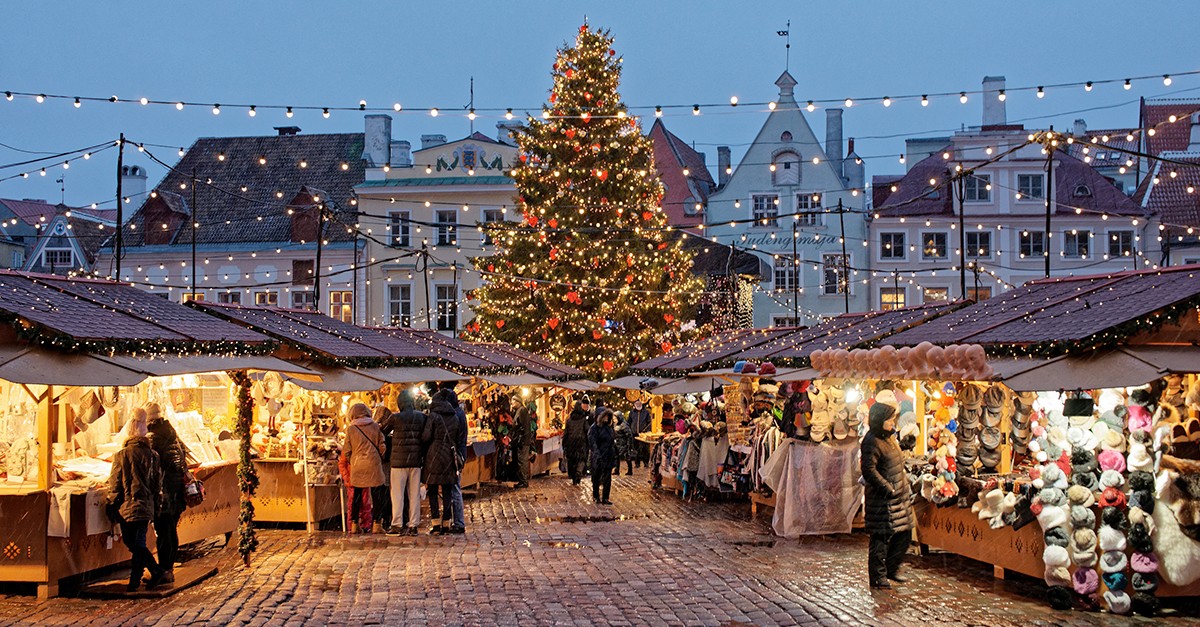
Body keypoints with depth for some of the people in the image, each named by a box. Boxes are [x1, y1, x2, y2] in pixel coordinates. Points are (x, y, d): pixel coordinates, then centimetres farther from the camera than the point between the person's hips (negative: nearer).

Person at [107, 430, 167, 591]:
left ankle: (157, 571, -11)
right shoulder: (153, 455, 8)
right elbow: (158, 484, 10)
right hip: (147, 507, 5)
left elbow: (115, 484, -1)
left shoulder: (121, 455, -1)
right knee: (139, 544, 11)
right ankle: (135, 580, 12)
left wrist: (113, 505, 8)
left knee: (133, 544, -2)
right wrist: (156, 507, 17)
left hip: (128, 507, -5)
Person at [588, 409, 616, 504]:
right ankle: (596, 496, 19)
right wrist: (597, 454, -26)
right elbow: (592, 442, -16)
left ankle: (605, 498, 7)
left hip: (609, 456, 6)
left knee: (607, 479, 3)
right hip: (599, 457, -6)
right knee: (596, 478, 6)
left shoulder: (609, 427, 11)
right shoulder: (595, 428, -9)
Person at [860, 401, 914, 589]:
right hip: (882, 500, -10)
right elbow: (869, 470, -23)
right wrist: (888, 489, -21)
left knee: (904, 534, 14)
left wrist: (906, 486, 17)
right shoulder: (872, 442, -17)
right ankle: (878, 577, 5)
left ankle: (891, 568, 28)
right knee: (881, 538, -3)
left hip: (899, 496, 10)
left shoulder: (889, 437, 13)